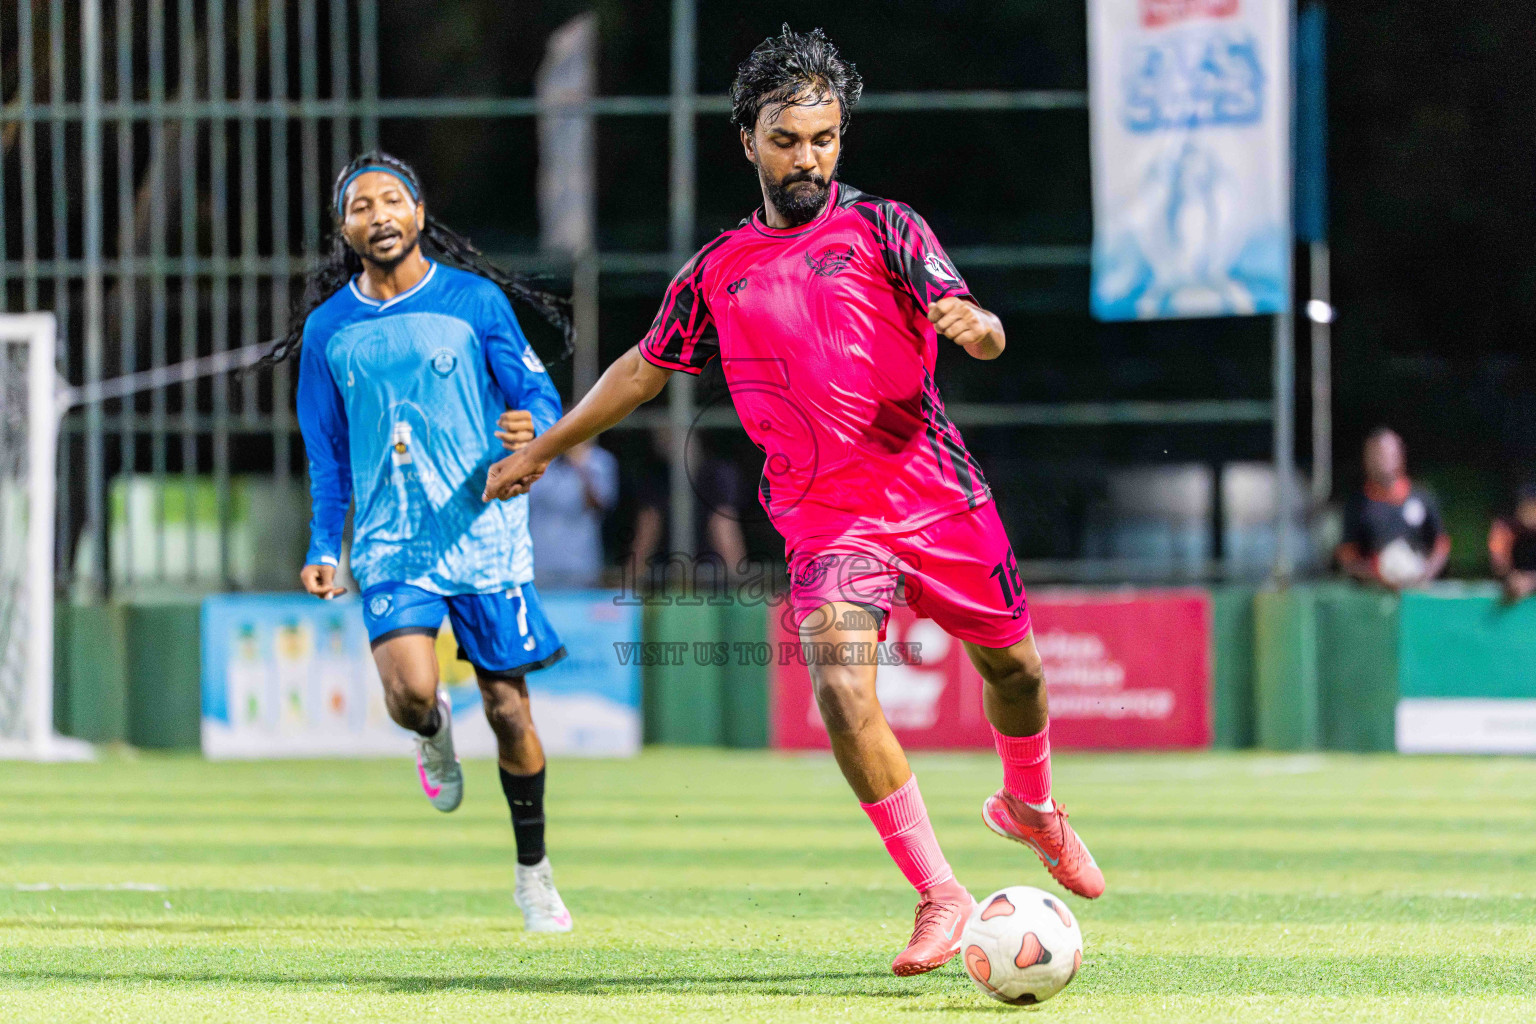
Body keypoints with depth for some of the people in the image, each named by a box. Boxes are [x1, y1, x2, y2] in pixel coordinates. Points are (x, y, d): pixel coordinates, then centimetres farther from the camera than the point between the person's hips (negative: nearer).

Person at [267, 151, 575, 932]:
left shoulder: (476, 302, 0)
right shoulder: (329, 328, 6)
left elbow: (537, 393, 2)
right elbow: (327, 451, 14)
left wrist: (534, 427, -22)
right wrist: (323, 547, 7)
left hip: (485, 536, -1)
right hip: (390, 545, 1)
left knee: (508, 708, 2)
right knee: (411, 693, -21)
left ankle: (534, 873, 20)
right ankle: (435, 737, 17)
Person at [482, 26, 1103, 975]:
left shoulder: (883, 227, 2)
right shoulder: (718, 272, 9)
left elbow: (975, 328, -10)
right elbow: (645, 367, 23)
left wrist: (973, 323, -35)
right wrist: (541, 451, 28)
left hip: (939, 494, 0)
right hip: (826, 515, 0)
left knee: (1010, 664, 13)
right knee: (842, 688, -22)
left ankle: (1031, 806, 48)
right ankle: (939, 894, -13)